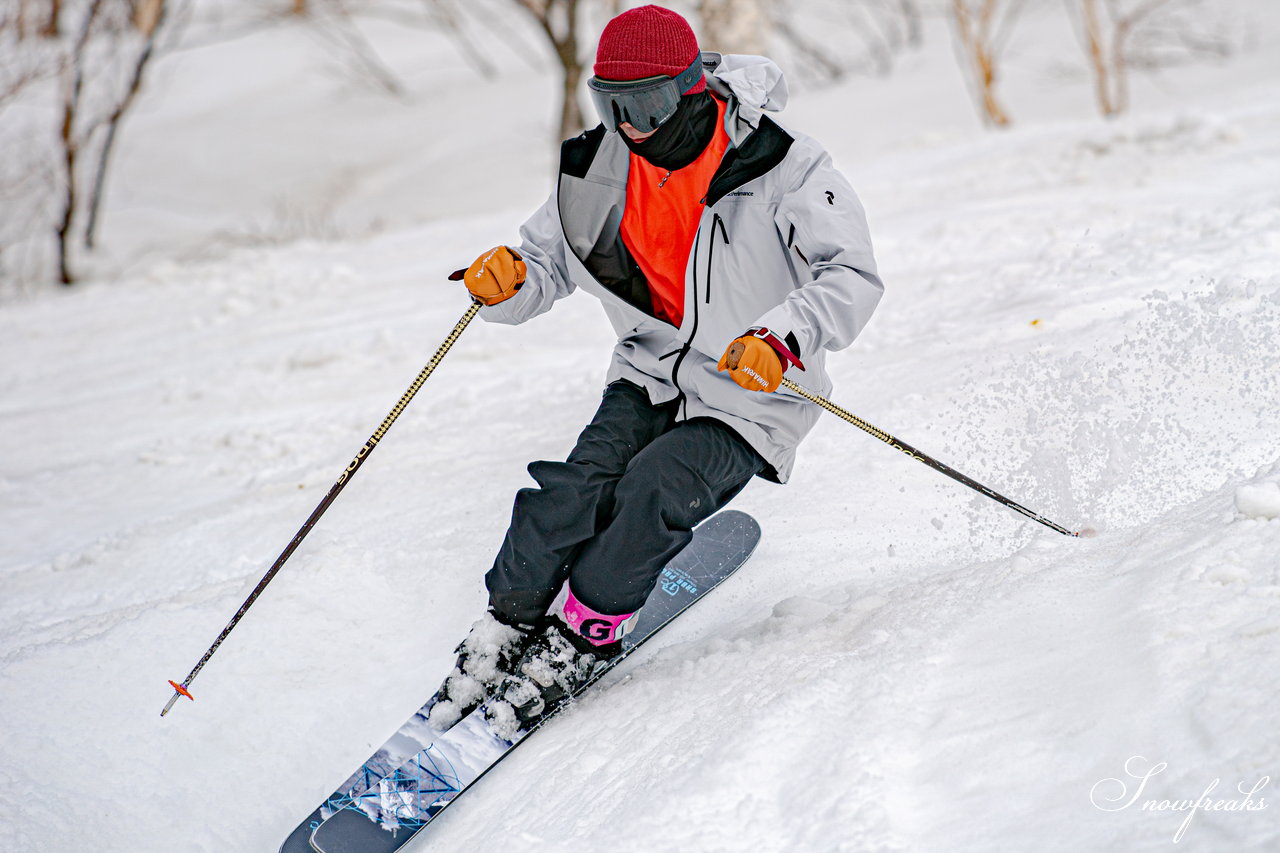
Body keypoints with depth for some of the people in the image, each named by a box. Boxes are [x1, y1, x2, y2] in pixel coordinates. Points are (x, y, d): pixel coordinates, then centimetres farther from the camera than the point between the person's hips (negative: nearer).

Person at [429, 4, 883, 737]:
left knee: (654, 489, -27)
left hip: (749, 401, -4)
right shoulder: (599, 171, -6)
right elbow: (545, 266, 5)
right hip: (651, 378, 4)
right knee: (581, 488, -20)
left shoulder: (781, 168, -20)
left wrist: (782, 338, -42)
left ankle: (581, 639, -7)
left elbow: (853, 277, -24)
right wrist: (505, 282, -20)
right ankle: (506, 630, -2)